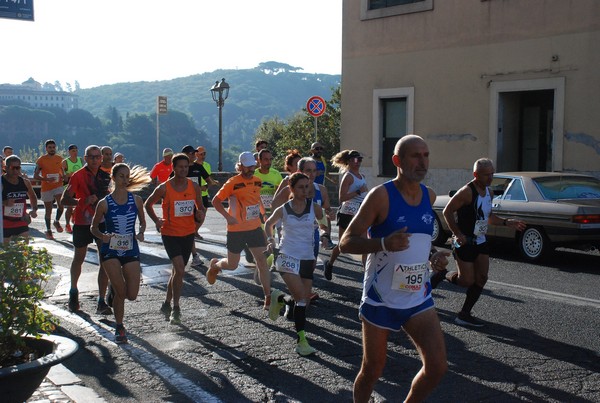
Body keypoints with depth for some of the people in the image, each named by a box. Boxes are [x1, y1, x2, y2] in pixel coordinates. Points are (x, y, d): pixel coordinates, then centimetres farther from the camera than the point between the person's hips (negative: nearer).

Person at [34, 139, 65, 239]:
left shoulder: (59, 159, 6)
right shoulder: (41, 160, -6)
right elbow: (35, 176, -6)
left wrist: (63, 176, -3)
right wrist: (46, 179, -22)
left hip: (58, 186, 2)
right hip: (46, 188, -2)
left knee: (61, 204, -20)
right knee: (48, 210, 5)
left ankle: (57, 221, 7)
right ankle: (48, 230, 21)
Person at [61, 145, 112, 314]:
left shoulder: (105, 176, 4)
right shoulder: (78, 176, -7)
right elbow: (64, 200, -13)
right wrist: (84, 201, -27)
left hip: (102, 221, 2)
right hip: (82, 223, -2)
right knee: (79, 259, 15)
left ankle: (102, 302, -3)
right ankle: (73, 292, 40)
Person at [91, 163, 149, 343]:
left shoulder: (136, 200, 0)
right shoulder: (104, 203, -6)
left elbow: (143, 222, 13)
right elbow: (94, 228, 4)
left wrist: (140, 233, -9)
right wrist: (103, 236, -18)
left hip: (131, 250, 2)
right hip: (110, 251, -2)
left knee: (132, 295, -2)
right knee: (121, 291, -8)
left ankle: (114, 289, 34)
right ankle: (119, 328, 15)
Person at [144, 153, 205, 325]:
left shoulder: (194, 187, 1)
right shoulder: (164, 188, -9)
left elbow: (200, 207, 13)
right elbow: (148, 204, 5)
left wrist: (200, 214, -10)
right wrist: (156, 220, -6)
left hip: (188, 234, 5)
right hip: (170, 234, -4)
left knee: (177, 271, 15)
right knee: (180, 270, -17)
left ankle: (167, 304, 33)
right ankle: (176, 308, -4)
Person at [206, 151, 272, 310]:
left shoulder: (258, 181, 5)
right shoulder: (233, 182, -13)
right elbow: (215, 201, -11)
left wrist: (262, 213, 16)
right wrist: (228, 216, -20)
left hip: (255, 228, 4)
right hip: (236, 230, -4)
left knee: (262, 261, -5)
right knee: (232, 265, 7)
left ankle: (268, 298, 0)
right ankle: (215, 265, 42)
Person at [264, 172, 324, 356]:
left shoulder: (314, 207, -2)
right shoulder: (283, 210, -4)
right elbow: (269, 223, 14)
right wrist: (270, 240, 1)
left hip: (307, 258, 3)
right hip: (287, 257, -3)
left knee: (305, 300, 6)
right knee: (301, 297, -18)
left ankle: (280, 298, 36)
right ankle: (301, 339, -7)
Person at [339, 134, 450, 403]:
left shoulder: (429, 196, 4)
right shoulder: (381, 195, -15)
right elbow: (346, 243, -15)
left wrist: (432, 256, 3)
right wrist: (384, 243, -32)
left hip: (419, 298, 5)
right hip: (381, 299, -5)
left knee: (437, 366, -3)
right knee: (372, 370, 8)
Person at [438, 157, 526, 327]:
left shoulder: (488, 192, 10)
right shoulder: (467, 192, -18)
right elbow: (447, 212, -17)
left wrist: (506, 222, 7)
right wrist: (458, 234, -21)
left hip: (480, 242, 8)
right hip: (465, 242, -8)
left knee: (481, 279, 4)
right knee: (467, 281, -7)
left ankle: (464, 314, 12)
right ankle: (444, 275, 22)